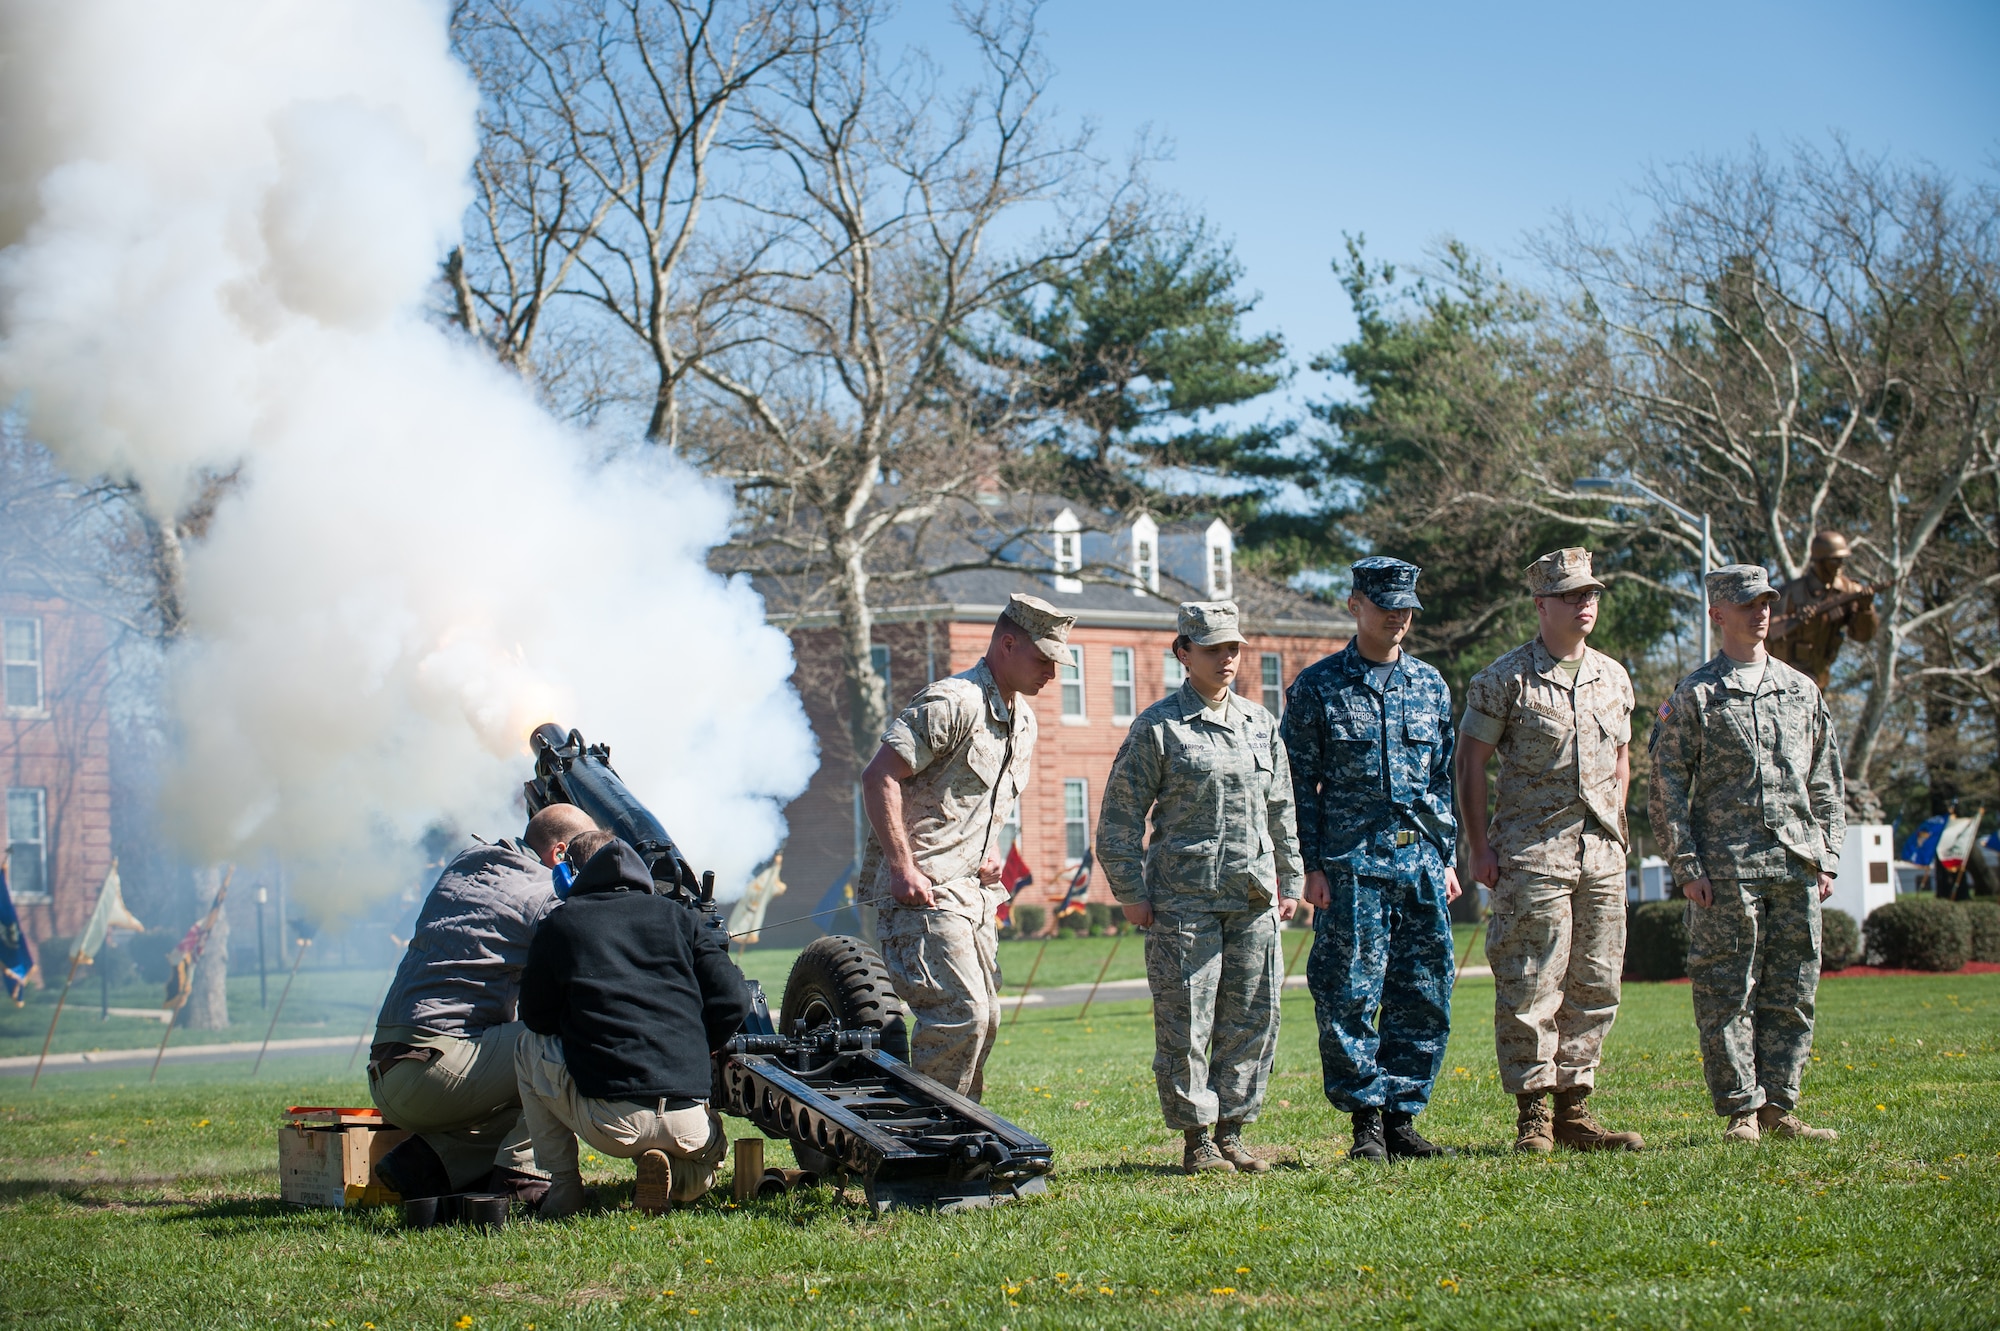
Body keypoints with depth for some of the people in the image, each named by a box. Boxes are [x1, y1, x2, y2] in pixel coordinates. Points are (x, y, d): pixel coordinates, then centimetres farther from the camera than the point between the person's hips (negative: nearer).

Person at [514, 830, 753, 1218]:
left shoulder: (559, 925, 7)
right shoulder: (680, 917, 12)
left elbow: (537, 1017, 15)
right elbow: (732, 1003, 6)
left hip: (607, 1123, -2)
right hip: (687, 1125, 2)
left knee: (529, 1048, 27)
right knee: (712, 1149, 38)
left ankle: (563, 1187, 18)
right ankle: (674, 1178, 2)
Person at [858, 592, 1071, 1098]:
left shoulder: (1022, 720, 15)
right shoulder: (953, 703, -15)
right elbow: (879, 776, -20)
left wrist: (990, 848, 12)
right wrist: (902, 868, -22)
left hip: (975, 892, 9)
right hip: (925, 889, -9)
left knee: (983, 1020, 10)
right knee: (960, 1015, -17)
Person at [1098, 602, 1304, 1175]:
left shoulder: (1261, 723, 14)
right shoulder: (1158, 727, -1)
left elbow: (1282, 809, 21)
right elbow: (1121, 816, -1)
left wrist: (1290, 880, 18)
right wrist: (1131, 892, -5)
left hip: (1254, 898, 5)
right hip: (1184, 898, -5)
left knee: (1253, 1019, 5)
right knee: (1186, 1022, -4)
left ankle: (1232, 1132, 15)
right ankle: (1196, 1138, 5)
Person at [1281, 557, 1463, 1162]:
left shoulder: (1430, 685, 14)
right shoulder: (1317, 687, 1)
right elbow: (1301, 783, 0)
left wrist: (1446, 857, 14)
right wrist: (1311, 865, -6)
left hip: (1420, 861, 4)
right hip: (1351, 864, -4)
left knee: (1425, 998, 4)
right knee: (1350, 995, -5)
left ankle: (1401, 1116, 12)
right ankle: (1367, 1119, 3)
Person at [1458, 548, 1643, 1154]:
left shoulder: (1614, 678, 13)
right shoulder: (1505, 680, -4)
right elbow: (1470, 762, -3)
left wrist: (1615, 826, 15)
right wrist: (1480, 849, -7)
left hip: (1602, 854, 6)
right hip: (1532, 852, -6)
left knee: (1595, 985, 7)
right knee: (1531, 987, -6)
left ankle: (1573, 1110, 14)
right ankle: (1532, 1115, -1)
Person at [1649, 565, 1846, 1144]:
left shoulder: (1801, 691, 16)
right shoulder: (1694, 696, 2)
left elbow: (1825, 783, 19)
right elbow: (1667, 789, -1)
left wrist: (1827, 857, 11)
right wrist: (1687, 867, -8)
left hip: (1797, 864, 4)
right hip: (1727, 868, -4)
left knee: (1794, 990, 4)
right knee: (1728, 991, -4)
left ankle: (1779, 1107, 12)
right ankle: (1741, 1111, 1)